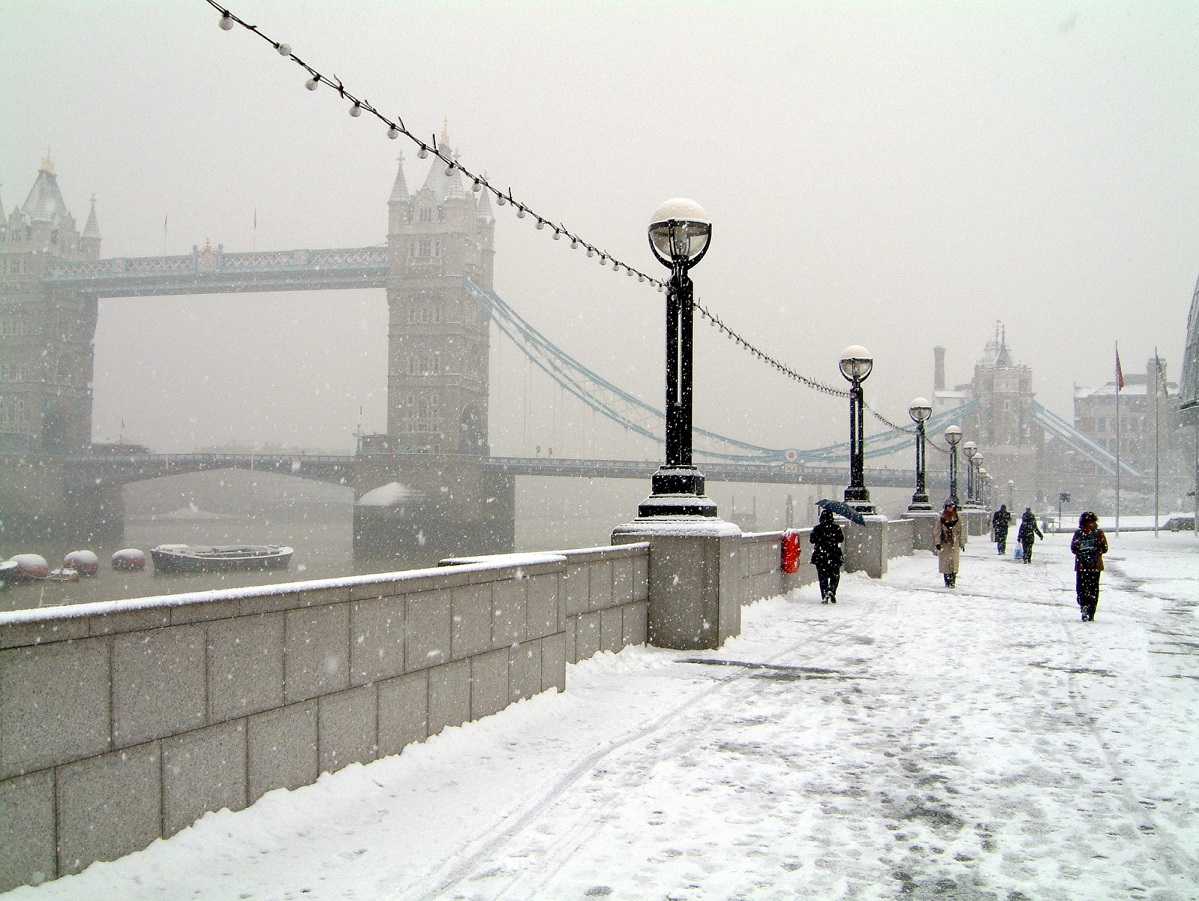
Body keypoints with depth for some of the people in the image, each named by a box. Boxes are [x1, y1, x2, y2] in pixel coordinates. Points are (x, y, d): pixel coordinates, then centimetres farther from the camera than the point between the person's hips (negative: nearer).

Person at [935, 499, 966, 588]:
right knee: (945, 562, 0)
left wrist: (962, 543, 3)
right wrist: (937, 542, -5)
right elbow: (938, 531, 3)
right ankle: (947, 581, 8)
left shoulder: (958, 518, 5)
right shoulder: (941, 518, 4)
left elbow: (961, 531, 6)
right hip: (944, 543, 0)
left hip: (954, 543, 0)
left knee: (954, 562, -5)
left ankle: (953, 581, 0)